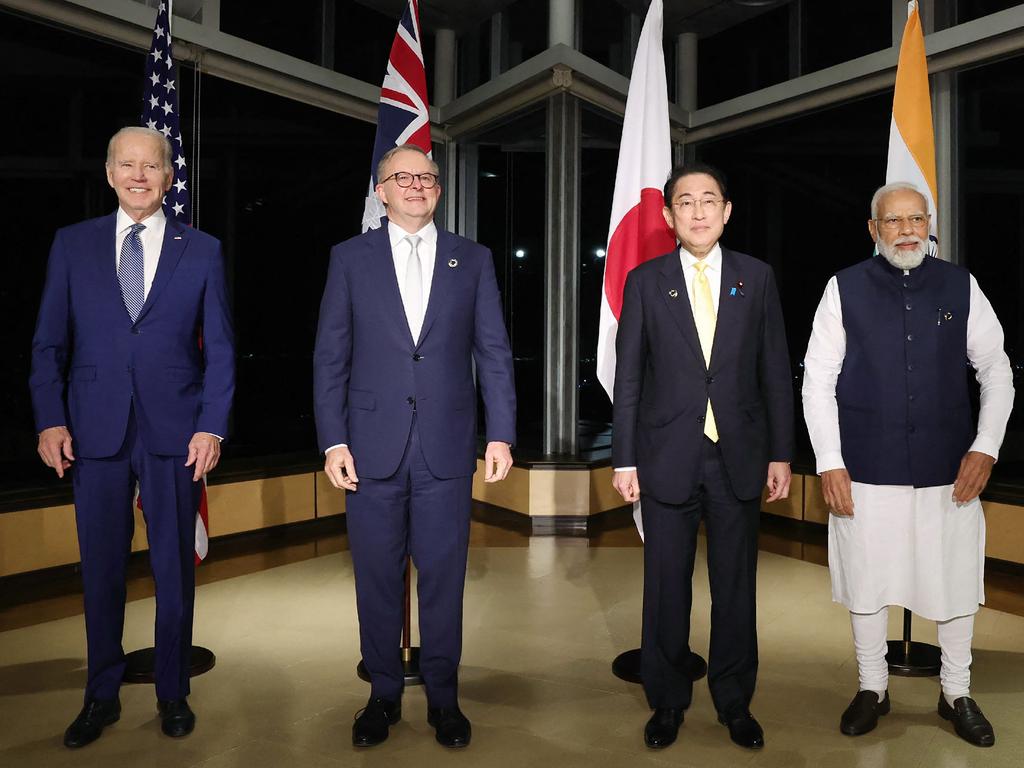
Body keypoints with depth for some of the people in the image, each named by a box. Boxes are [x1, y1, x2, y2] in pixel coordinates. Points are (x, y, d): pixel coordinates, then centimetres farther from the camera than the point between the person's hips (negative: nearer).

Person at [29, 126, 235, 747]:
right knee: (101, 569, 10)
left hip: (175, 434, -1)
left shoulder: (203, 250, 4)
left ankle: (173, 694, 26)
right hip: (95, 433, 1)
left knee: (176, 568, 9)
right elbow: (49, 342, 7)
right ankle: (102, 697, 28)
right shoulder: (73, 244, 8)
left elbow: (220, 348, 2)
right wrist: (50, 420, -3)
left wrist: (212, 427, -7)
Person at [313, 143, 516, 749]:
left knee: (444, 577, 8)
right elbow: (331, 356, 4)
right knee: (377, 578, 10)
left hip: (447, 448, 0)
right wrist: (333, 441, -3)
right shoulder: (351, 258, 6)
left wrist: (502, 433, -4)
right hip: (373, 446, 0)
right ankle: (384, 695, 29)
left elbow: (494, 353, 4)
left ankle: (443, 697, 27)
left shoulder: (473, 259, 8)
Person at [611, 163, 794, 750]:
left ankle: (735, 702, 30)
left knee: (736, 586, 10)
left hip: (739, 458, 1)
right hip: (668, 458, -1)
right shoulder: (645, 281, 2)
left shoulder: (757, 277, 5)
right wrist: (624, 459, -3)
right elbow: (628, 376, 1)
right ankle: (668, 702, 28)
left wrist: (781, 454, 3)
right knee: (667, 587, 8)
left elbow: (776, 372, 6)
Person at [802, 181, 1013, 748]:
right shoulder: (845, 289, -3)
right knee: (866, 582, 11)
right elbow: (817, 380, -4)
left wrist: (985, 448, -3)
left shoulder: (960, 287, 2)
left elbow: (996, 370, 7)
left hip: (949, 469, 2)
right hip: (866, 471, -1)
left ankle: (956, 693, 35)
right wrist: (829, 463, -8)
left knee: (956, 582, 12)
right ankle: (872, 688, 32)